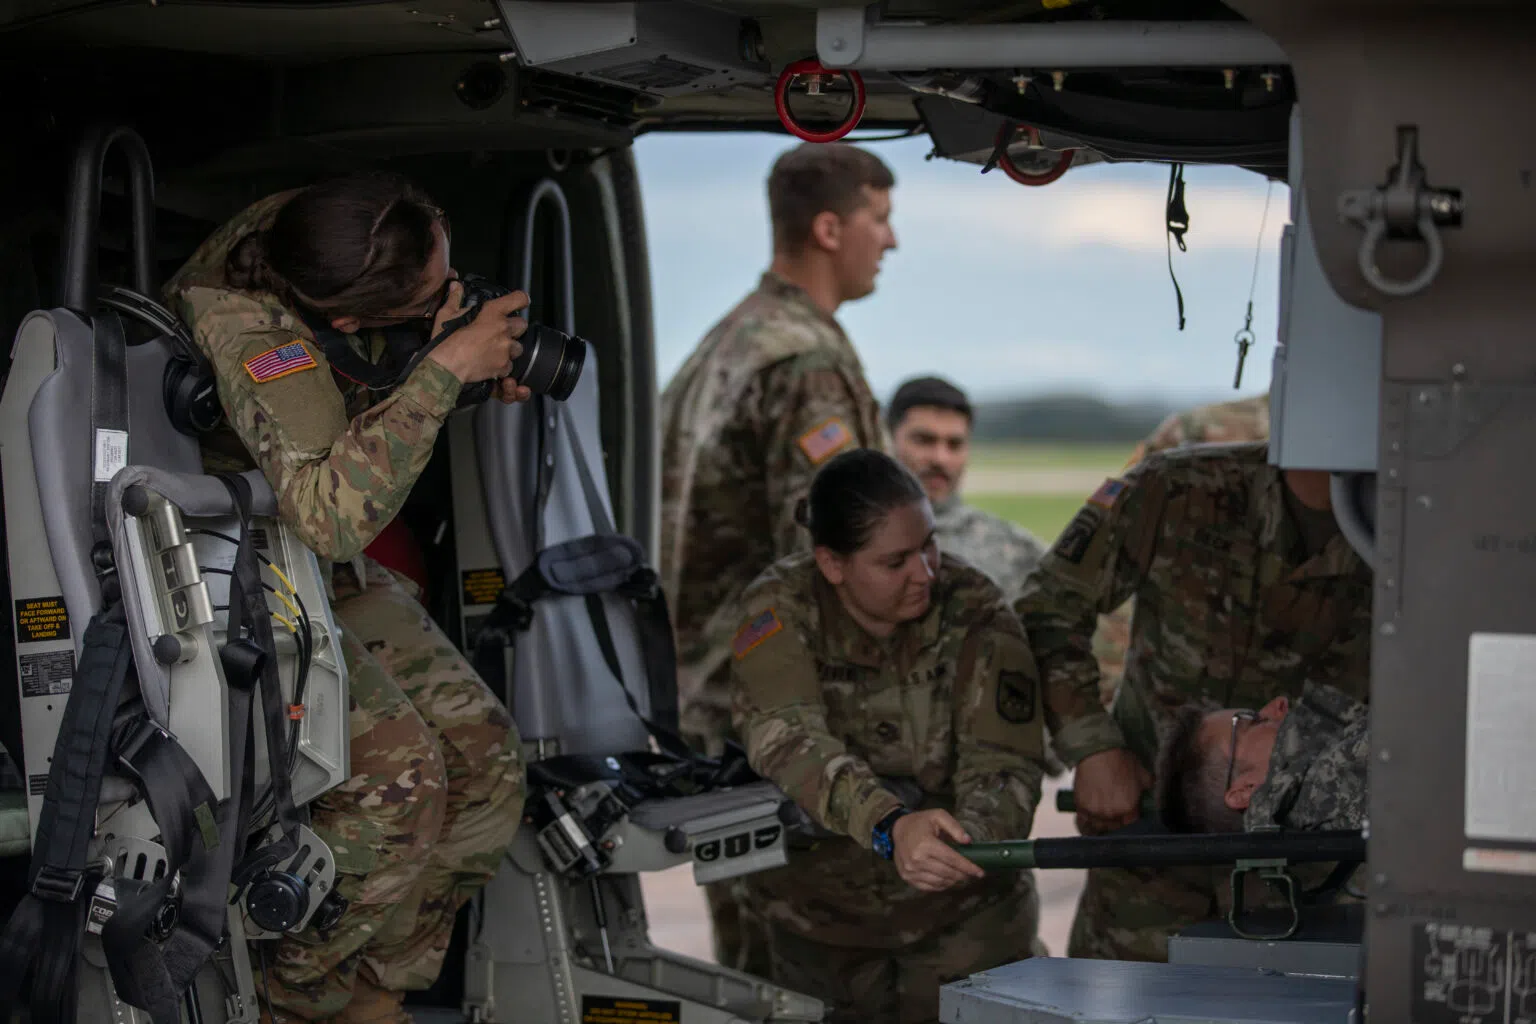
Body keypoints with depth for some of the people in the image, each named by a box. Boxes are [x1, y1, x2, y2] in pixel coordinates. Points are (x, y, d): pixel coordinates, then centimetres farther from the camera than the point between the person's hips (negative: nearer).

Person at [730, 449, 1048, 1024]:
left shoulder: (977, 615, -16)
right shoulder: (780, 608, -16)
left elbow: (1004, 770, -20)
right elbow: (787, 739, -31)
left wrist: (964, 843, -43)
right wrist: (891, 827, -48)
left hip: (964, 913, -1)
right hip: (820, 914, 1)